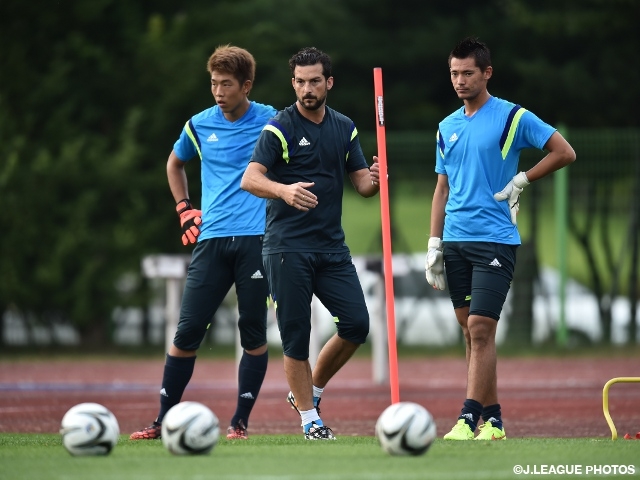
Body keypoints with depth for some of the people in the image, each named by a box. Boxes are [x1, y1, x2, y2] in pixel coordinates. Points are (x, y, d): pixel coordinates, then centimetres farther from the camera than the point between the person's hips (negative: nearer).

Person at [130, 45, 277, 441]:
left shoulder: (271, 122, -1)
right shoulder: (200, 125, 8)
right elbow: (175, 164, 27)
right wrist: (184, 209, 17)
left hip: (256, 238, -2)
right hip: (212, 240, 2)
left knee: (253, 333, 0)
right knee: (188, 330, -2)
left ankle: (240, 422, 9)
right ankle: (164, 420, 5)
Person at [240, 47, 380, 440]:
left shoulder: (344, 128, 11)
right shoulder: (280, 128, -5)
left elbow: (362, 184, 12)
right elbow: (250, 179, -16)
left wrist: (375, 179, -13)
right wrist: (284, 190, -36)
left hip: (332, 246, 5)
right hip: (288, 248, -5)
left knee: (357, 324, -2)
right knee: (296, 334, -4)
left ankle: (311, 391, 19)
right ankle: (309, 419, 7)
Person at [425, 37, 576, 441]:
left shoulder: (513, 118, -4)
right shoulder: (447, 127, 13)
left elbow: (564, 152, -4)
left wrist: (519, 182, -7)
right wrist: (434, 246, 12)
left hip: (495, 240, -6)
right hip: (455, 241, 6)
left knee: (480, 328, -13)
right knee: (471, 332, 7)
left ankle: (470, 419, -14)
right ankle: (493, 420, 12)